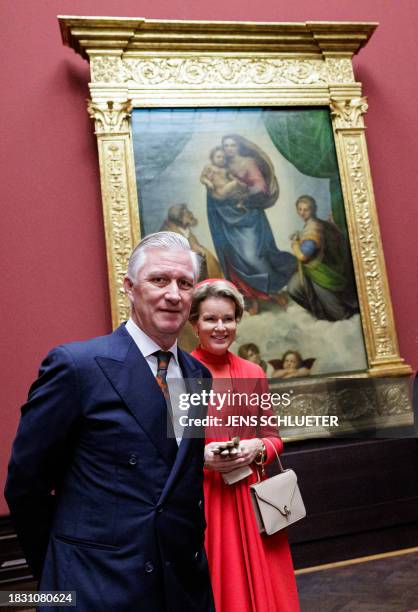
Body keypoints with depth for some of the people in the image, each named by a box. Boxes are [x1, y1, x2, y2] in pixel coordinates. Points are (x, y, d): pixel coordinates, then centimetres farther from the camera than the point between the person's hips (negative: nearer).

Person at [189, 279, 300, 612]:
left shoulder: (254, 373, 4)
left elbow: (273, 437, 10)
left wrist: (257, 448, -10)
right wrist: (200, 454, -19)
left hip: (252, 496, 4)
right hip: (201, 499, -3)